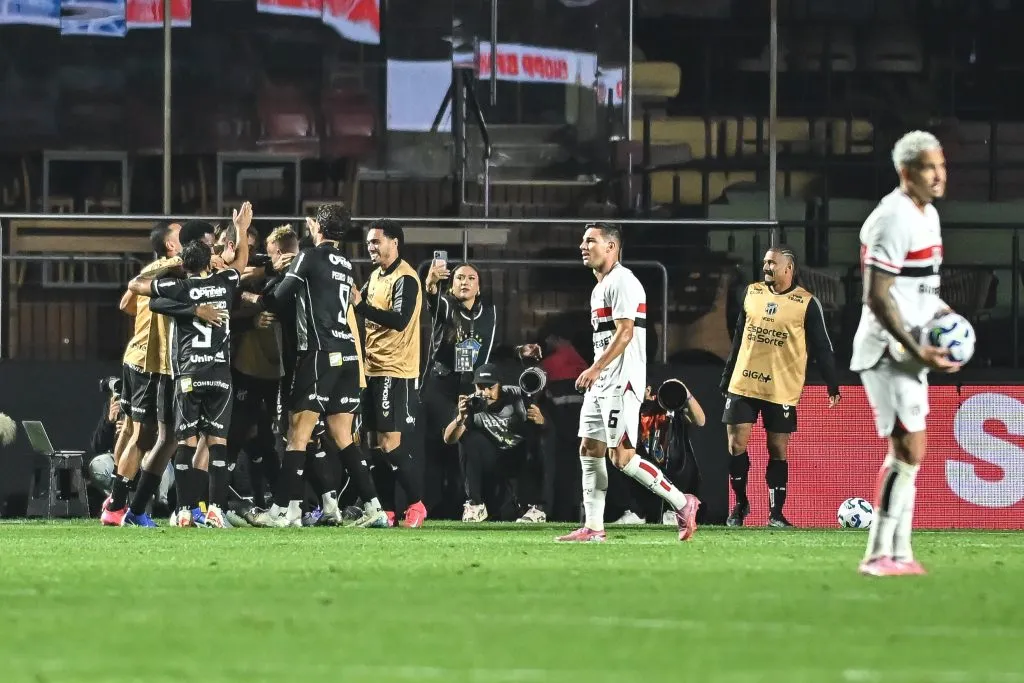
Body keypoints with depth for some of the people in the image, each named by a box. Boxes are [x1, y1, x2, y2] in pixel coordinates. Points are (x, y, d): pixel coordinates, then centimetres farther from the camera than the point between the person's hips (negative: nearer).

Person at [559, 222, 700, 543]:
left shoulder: (622, 282, -12)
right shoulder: (600, 288, 20)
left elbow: (624, 333, -20)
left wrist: (596, 368, -25)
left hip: (621, 383, -10)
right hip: (601, 384, 10)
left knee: (622, 457, -12)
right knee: (589, 450, 6)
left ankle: (682, 503, -2)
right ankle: (593, 528, 7)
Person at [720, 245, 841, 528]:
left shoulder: (806, 303, -4)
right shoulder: (752, 293, 8)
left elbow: (822, 347, -1)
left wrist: (833, 386, -4)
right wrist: (727, 377, 18)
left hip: (782, 390, -3)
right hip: (743, 384, 3)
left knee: (778, 450, 1)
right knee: (736, 445, -1)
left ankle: (776, 513, 8)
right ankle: (741, 504, 15)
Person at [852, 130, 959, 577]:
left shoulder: (928, 215, 13)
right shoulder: (894, 219, -18)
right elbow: (877, 297, -22)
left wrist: (944, 313, 8)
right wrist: (919, 352, -23)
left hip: (909, 351, 10)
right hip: (887, 351, -10)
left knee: (907, 453, 11)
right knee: (908, 448, -12)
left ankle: (899, 554, 15)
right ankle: (879, 554, -9)